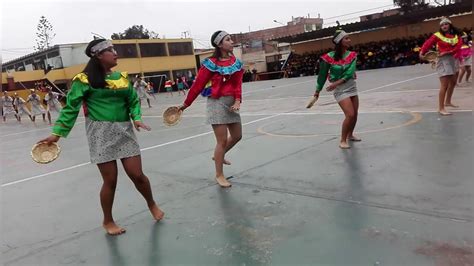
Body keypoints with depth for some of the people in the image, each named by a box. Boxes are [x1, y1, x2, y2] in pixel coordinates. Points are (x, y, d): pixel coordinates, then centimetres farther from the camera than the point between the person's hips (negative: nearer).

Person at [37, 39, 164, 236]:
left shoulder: (122, 77, 10)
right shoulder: (85, 80, -5)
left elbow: (133, 101, 13)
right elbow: (71, 108, -5)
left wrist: (136, 118, -6)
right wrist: (57, 133, -10)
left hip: (124, 132, 4)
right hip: (101, 134, -4)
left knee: (137, 175, 2)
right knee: (110, 180, 1)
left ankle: (152, 204, 32)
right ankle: (108, 221, 25)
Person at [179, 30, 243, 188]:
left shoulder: (236, 62, 6)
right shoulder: (211, 63, -11)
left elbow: (237, 83, 0)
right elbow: (198, 85, -8)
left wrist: (237, 101, -16)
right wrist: (186, 104, -3)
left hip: (231, 102, 7)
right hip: (217, 102, -7)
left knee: (237, 136, 15)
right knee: (222, 141, -4)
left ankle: (219, 156, 42)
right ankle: (219, 175, 12)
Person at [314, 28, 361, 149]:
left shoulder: (352, 55, -1)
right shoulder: (329, 57, -13)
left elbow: (350, 72, -14)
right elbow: (322, 74, -5)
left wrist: (337, 82, -28)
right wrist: (317, 91, 1)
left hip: (352, 86, 5)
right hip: (340, 90, -5)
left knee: (355, 114, 11)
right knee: (350, 115, -15)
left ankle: (350, 135, 35)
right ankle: (342, 140, -1)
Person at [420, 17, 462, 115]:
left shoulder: (456, 36, 7)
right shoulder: (437, 35, -4)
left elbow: (458, 45, -5)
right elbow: (428, 43, -11)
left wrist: (448, 52, -19)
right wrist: (422, 52, -25)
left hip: (452, 59, 7)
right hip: (443, 60, -7)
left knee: (453, 82, 21)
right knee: (444, 85, -15)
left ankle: (447, 102, 39)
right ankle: (441, 108, -14)